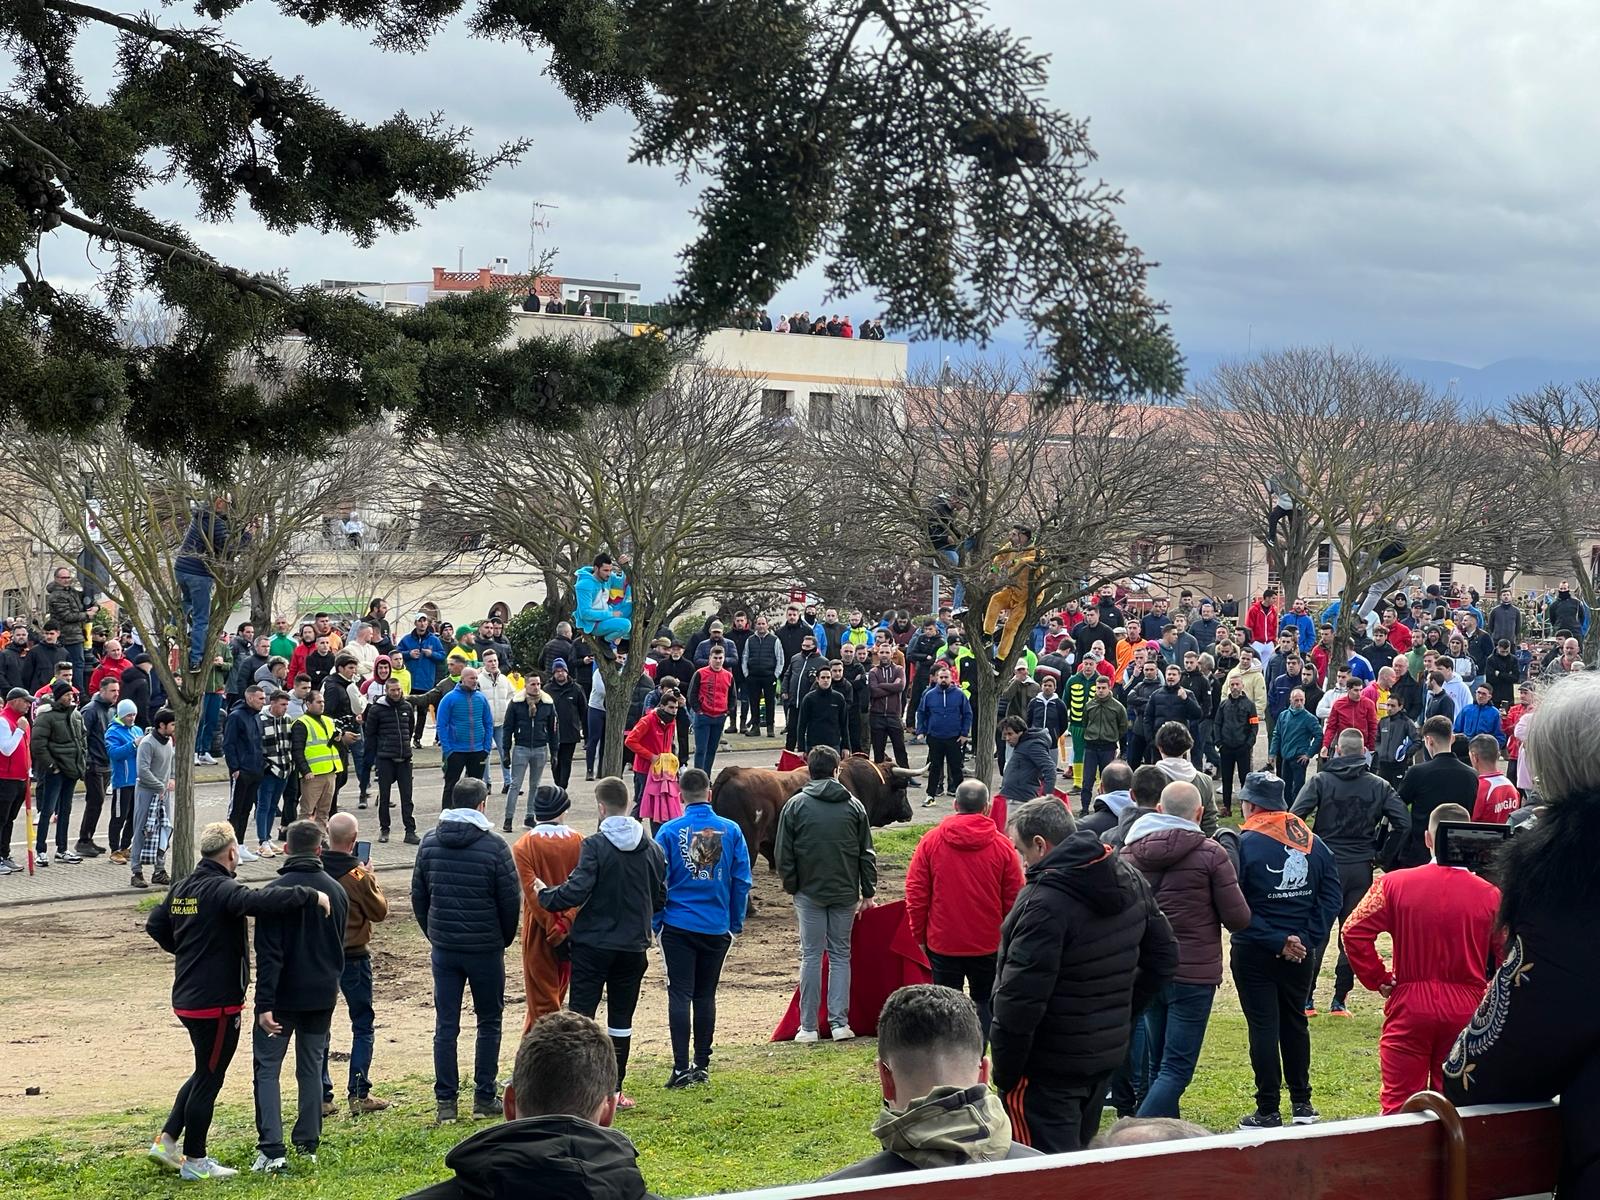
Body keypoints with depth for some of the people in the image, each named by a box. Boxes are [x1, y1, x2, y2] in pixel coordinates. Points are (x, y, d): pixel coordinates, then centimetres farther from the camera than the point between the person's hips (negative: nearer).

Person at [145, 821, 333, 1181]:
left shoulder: (182, 888, 8)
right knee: (209, 1078, 3)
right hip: (217, 1003, -9)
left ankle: (166, 1140, 22)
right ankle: (194, 1161, 11)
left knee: (206, 1073, 23)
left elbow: (155, 925, 17)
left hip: (187, 998, 9)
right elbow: (260, 901, -37)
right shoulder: (222, 890, -19)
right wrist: (310, 895, -31)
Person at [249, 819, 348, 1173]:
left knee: (267, 1069, 2)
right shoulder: (336, 892, 5)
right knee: (311, 1069, 14)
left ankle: (271, 1149, -8)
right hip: (322, 997, 5)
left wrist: (264, 1004, -17)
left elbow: (268, 954, -17)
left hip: (283, 997, -5)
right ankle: (308, 1146, 15)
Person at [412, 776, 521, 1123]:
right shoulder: (493, 845, -12)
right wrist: (504, 940, 9)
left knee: (445, 1025, 7)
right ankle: (484, 1098, 12)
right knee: (489, 1023, 10)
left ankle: (445, 1101, 6)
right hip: (485, 948, -3)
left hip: (443, 948, 3)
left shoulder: (429, 842, 1)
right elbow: (511, 900, -7)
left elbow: (418, 896, 8)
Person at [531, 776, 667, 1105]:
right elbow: (660, 899, 10)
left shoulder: (594, 845, -13)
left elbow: (576, 892, -19)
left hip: (592, 944, -4)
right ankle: (615, 1088, 15)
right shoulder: (652, 849, 2)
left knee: (580, 1014, 2)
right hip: (633, 947, 4)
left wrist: (545, 895, -1)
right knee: (621, 1019, 12)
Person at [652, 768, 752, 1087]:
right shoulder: (731, 830, -3)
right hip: (717, 928, 2)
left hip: (678, 927, -2)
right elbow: (742, 881, 1)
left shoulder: (669, 832, -8)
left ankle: (681, 1068, -4)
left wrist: (655, 923, 6)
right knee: (706, 995, 12)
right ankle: (702, 1064, 16)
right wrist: (736, 923, 11)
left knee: (680, 995, 1)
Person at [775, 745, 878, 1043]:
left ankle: (808, 1026, 4)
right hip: (845, 892, 1)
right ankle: (839, 1022, 5)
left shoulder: (795, 805, -4)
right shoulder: (853, 805, 2)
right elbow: (867, 853, 4)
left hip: (809, 892, -1)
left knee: (811, 956, 4)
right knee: (841, 954, 10)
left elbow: (783, 854, -3)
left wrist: (791, 887, 10)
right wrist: (868, 892, 11)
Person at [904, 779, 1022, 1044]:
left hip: (943, 942, 0)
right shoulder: (1002, 845, -7)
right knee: (984, 1002, 14)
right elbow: (1014, 899, -3)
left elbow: (915, 894, -4)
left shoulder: (931, 841, -6)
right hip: (989, 943, 0)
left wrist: (919, 934, 7)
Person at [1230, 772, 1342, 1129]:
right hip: (1301, 952, 5)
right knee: (1295, 1022, 18)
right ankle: (1302, 1104, 24)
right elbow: (1331, 896, -2)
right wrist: (1308, 938, -6)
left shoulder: (1243, 844, -13)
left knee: (1263, 1027, 0)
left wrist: (1274, 940, -15)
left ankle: (1268, 1112, 3)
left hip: (1255, 952, -5)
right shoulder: (1313, 842, 3)